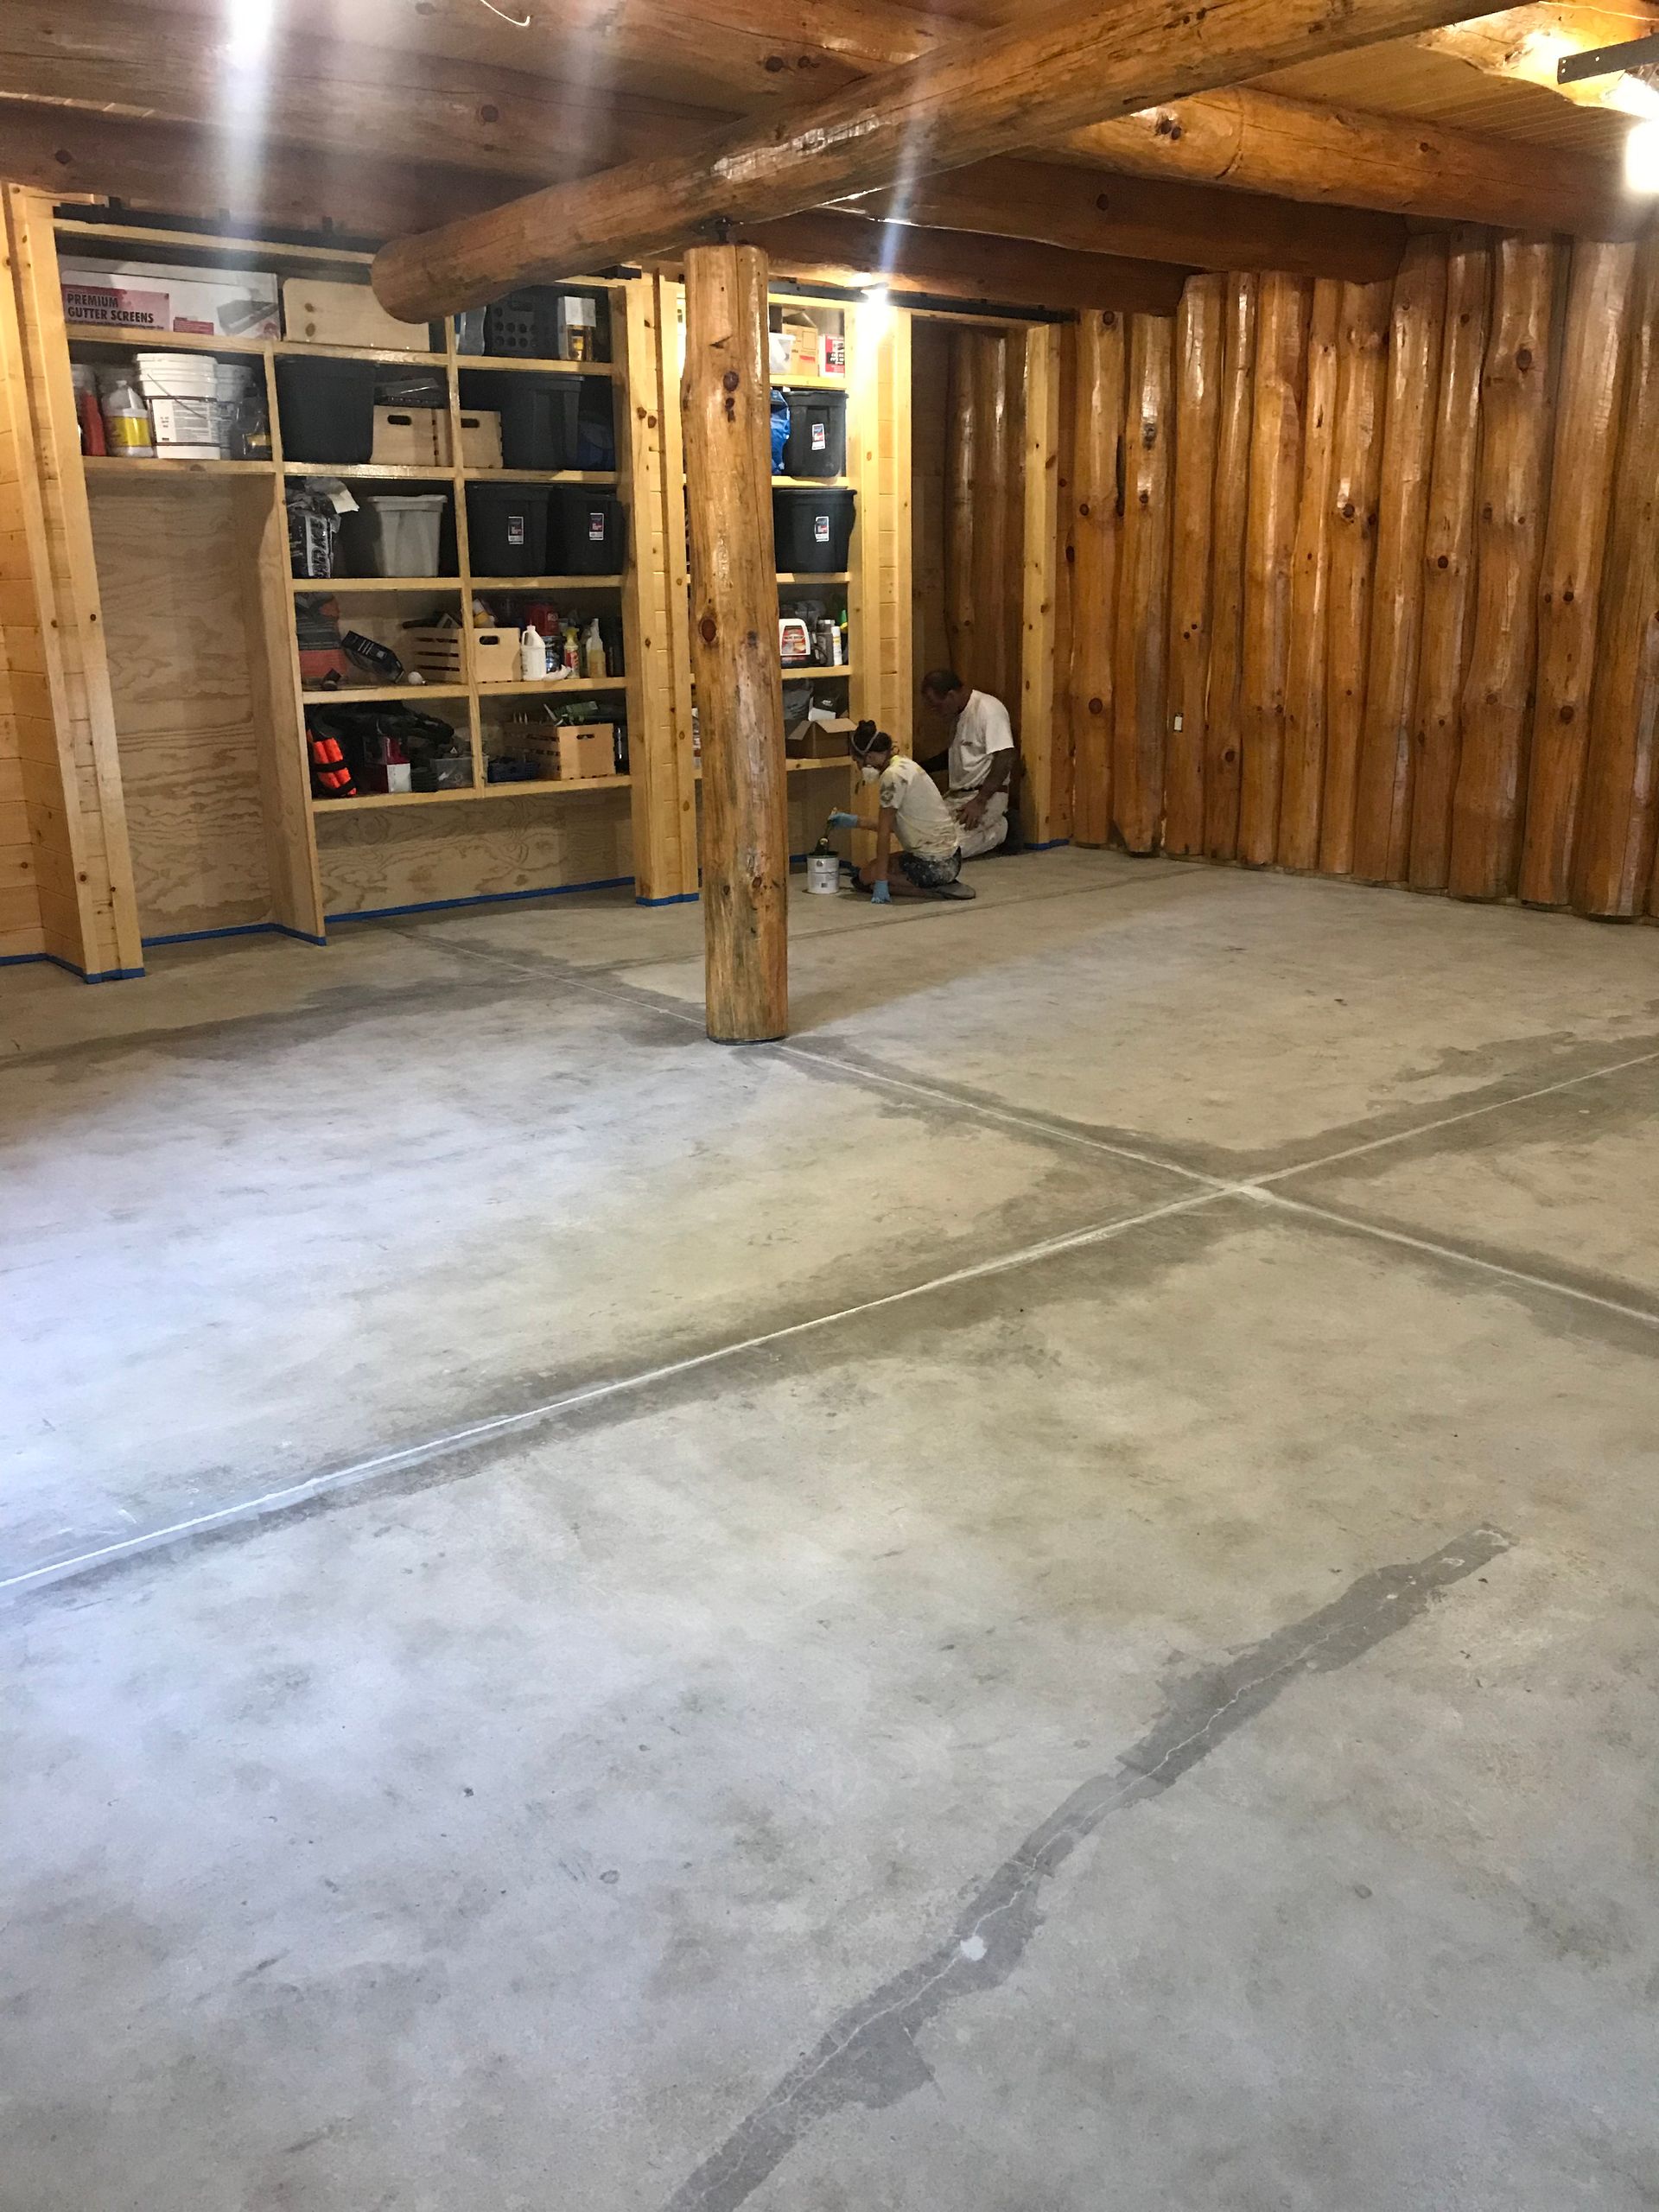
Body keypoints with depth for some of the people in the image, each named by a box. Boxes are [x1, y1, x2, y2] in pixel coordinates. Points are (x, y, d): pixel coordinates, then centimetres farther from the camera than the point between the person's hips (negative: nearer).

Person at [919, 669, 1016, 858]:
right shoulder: (958, 713, 15)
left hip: (986, 795, -10)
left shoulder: (989, 709, -14)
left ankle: (1000, 829, -1)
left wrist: (979, 802, -23)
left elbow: (1004, 759, -21)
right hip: (958, 796, 10)